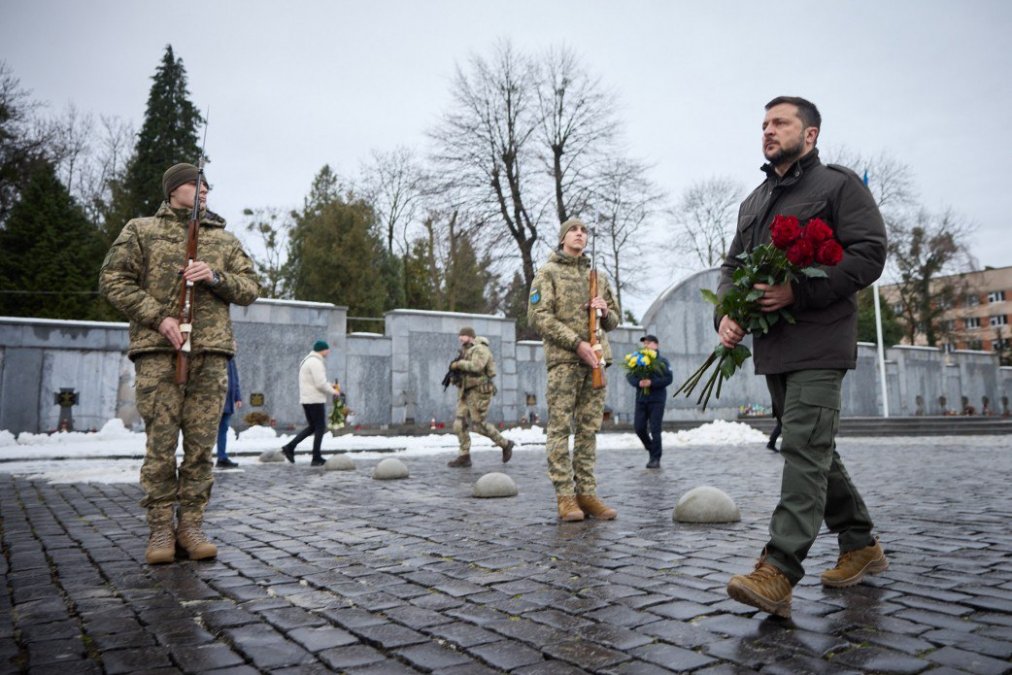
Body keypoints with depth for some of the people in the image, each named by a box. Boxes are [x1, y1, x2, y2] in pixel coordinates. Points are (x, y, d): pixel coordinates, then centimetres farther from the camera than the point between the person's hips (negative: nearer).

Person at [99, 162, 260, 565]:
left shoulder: (225, 240, 20)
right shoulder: (141, 230, 13)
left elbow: (250, 289, 15)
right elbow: (112, 280, 4)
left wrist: (216, 277, -6)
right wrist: (158, 317, -8)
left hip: (211, 352, 2)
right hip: (158, 351, -2)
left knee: (201, 445, 0)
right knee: (160, 444, -2)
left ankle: (191, 525, 8)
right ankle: (161, 528, 7)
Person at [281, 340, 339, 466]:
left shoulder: (308, 361, 18)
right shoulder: (315, 362, -15)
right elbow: (320, 384, -21)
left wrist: (329, 385, 15)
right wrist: (333, 391, -7)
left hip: (306, 399, 10)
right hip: (315, 400, -10)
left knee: (312, 427, 17)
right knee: (320, 428, -1)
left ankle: (289, 447, 10)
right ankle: (316, 459, 2)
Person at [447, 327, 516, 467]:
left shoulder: (480, 349, -12)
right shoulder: (465, 351, 15)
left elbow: (475, 366, -29)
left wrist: (459, 364, -18)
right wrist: (454, 373, 2)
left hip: (479, 392, -9)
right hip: (465, 392, 9)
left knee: (478, 425, -6)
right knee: (459, 423, 0)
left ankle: (505, 444, 11)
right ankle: (464, 457, 3)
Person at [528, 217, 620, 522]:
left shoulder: (598, 277, 22)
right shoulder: (548, 272, 7)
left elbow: (614, 319, 25)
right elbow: (538, 316, -6)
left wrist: (605, 311, 0)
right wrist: (577, 343, -15)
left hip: (595, 359, 5)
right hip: (563, 358, -5)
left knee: (589, 428, 4)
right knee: (560, 428, -6)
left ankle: (586, 493, 8)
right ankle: (565, 496, -4)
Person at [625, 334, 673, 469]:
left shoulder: (662, 361, 0)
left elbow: (668, 378, -9)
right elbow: (629, 375, 2)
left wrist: (652, 383, -20)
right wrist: (638, 382, -18)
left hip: (657, 399, -4)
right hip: (641, 399, 4)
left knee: (655, 430, -5)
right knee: (638, 427, 3)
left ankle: (655, 459, 3)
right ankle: (651, 449, 28)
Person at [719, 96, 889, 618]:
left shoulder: (839, 185, 1)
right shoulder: (754, 202, 23)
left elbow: (869, 254, -9)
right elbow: (732, 266, 20)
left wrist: (798, 292, -20)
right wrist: (725, 313, 0)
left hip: (818, 344, -7)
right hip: (772, 346, 8)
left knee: (805, 448, -14)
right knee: (814, 449, 12)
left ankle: (778, 572, -18)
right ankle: (861, 545, 27)